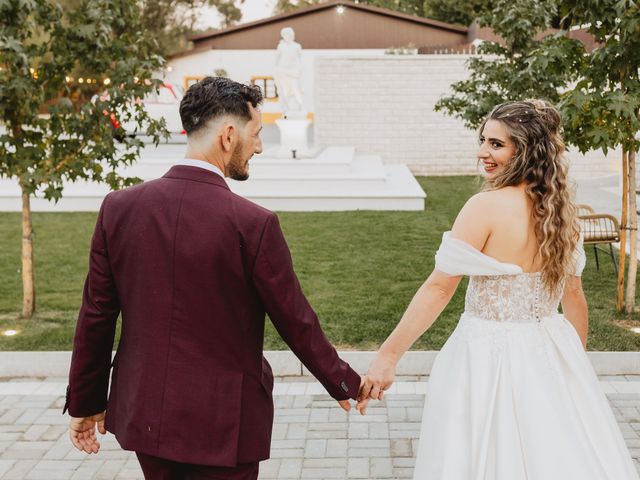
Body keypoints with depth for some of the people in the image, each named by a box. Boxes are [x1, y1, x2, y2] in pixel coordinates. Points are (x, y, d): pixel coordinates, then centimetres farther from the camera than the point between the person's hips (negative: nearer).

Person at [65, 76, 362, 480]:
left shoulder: (120, 208, -6)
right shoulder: (253, 224, -18)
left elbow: (95, 316, 0)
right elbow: (296, 323, -9)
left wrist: (85, 402, 12)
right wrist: (345, 385, 8)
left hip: (145, 414, 5)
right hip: (222, 424, -4)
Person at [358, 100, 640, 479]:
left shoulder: (486, 207, -19)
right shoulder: (561, 210, 2)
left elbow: (439, 288, -20)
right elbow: (574, 296, 10)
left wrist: (387, 357, -15)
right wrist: (576, 362, 23)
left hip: (492, 357, -6)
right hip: (551, 355, 7)